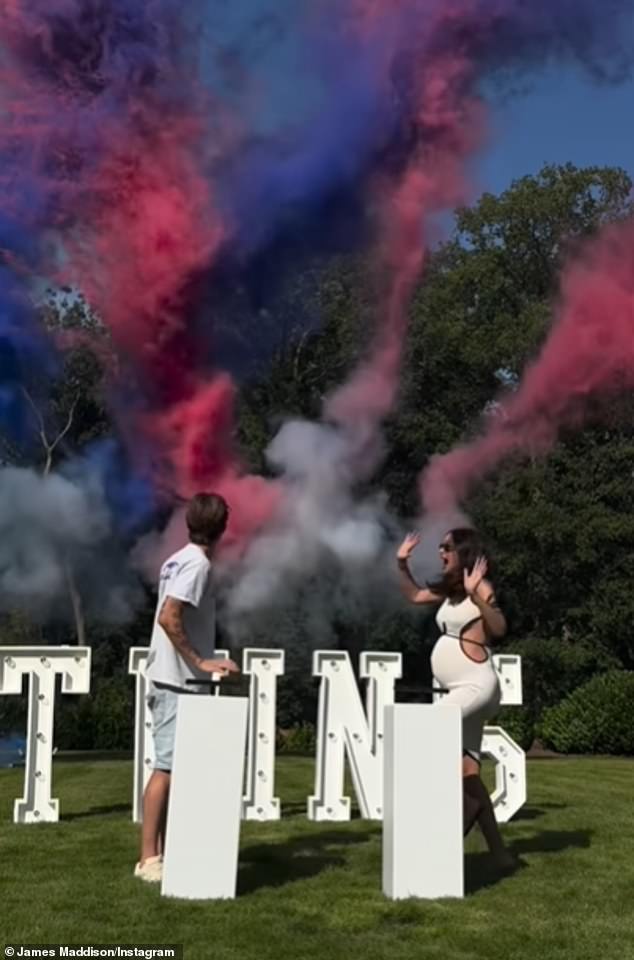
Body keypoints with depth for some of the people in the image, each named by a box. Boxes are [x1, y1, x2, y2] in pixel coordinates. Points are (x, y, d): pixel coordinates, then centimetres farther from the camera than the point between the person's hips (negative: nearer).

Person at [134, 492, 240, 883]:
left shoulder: (180, 559, 13)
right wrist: (201, 662, -20)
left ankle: (160, 851, 19)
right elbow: (168, 617, -24)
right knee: (168, 766, -6)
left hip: (171, 679, 9)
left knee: (171, 766, 13)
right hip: (179, 681, -9)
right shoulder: (198, 563, -14)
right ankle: (150, 858, -1)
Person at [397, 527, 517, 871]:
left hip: (476, 686, -9)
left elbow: (499, 628, -25)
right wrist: (402, 563, 18)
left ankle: (463, 802, -7)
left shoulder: (479, 588, -11)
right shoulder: (448, 591, 13)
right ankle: (498, 851, 12)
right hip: (460, 691, 9)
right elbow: (414, 596, 29)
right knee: (468, 774, 7)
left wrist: (475, 595, -36)